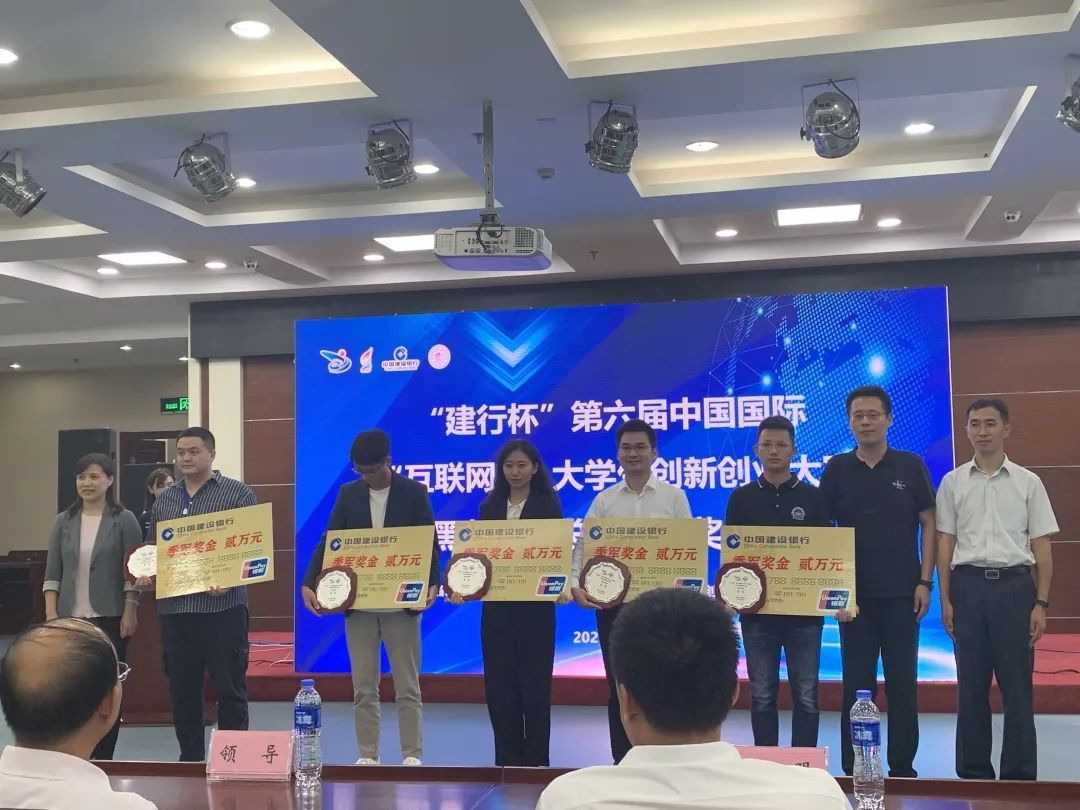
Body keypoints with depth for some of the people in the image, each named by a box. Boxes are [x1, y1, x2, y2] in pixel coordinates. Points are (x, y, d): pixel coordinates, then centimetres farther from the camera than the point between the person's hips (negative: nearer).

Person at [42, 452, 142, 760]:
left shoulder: (124, 520, -2)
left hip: (110, 617, -3)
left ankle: (102, 759, 13)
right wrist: (51, 614, -2)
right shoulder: (64, 521, 6)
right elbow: (52, 572, 6)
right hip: (71, 617, 3)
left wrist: (130, 613, -9)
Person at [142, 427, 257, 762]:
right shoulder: (164, 499, 15)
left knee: (230, 691, 0)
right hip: (174, 608, 5)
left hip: (222, 606, -5)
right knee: (182, 691, 11)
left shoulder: (237, 493, 0)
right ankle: (190, 760, 22)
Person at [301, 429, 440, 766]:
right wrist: (309, 583, -8)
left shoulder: (414, 492, -1)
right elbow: (329, 542, 5)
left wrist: (432, 583, -20)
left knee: (407, 686, 3)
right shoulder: (349, 493, 7)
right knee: (363, 688, 7)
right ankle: (367, 756, 15)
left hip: (401, 603, -3)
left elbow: (430, 543, -3)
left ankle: (412, 756, 9)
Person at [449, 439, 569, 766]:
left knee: (534, 681, 2)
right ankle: (507, 758, 16)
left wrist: (562, 587, -21)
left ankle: (536, 758, 12)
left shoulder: (548, 505, 1)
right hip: (496, 606, 3)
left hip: (535, 606, -3)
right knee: (499, 681, 5)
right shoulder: (490, 506, 10)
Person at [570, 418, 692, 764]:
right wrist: (576, 585, -13)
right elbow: (585, 546, 3)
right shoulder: (604, 501, 7)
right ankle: (621, 760, 18)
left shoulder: (674, 497, 3)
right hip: (612, 603, 2)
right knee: (618, 685, 8)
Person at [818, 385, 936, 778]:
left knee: (903, 682, 5)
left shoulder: (910, 466, 2)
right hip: (854, 593, 0)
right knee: (856, 684, 5)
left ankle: (902, 768, 16)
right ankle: (853, 770, 13)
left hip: (902, 592, 0)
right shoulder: (836, 469, 3)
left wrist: (925, 581, -5)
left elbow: (928, 524, 2)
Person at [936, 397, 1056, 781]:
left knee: (1017, 687, 1)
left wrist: (1041, 603, -2)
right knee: (971, 686, 6)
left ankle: (1020, 775, 10)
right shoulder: (953, 482, 7)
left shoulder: (1028, 483, 5)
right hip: (968, 584, 1)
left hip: (1014, 585, -1)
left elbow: (1041, 547, 5)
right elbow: (945, 544, 7)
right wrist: (945, 600, 1)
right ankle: (973, 773, 16)